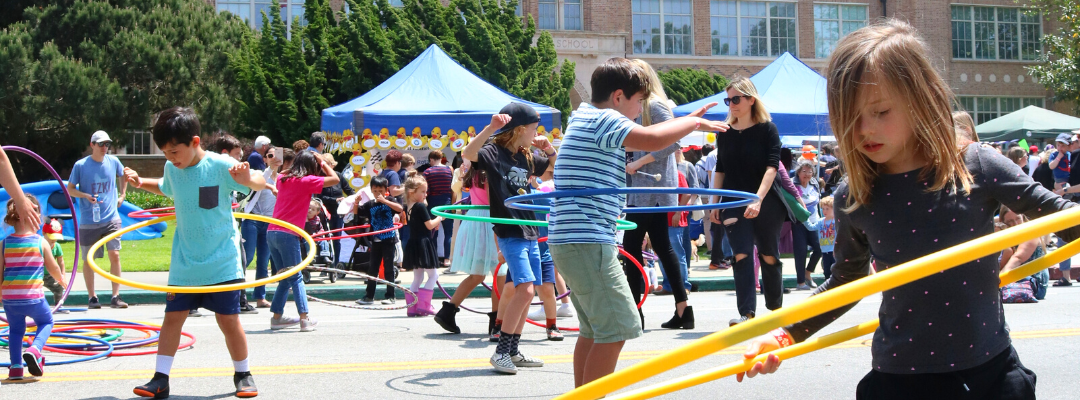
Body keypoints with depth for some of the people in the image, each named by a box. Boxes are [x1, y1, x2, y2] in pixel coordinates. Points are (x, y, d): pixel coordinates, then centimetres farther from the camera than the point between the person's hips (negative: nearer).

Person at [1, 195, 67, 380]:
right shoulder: (41, 243, -4)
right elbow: (54, 268, 7)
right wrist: (62, 281, 27)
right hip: (33, 297, -3)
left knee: (15, 329, 23)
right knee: (45, 322, 21)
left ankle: (16, 366, 15)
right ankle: (34, 350, -6)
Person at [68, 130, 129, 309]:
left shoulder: (113, 161, 2)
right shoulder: (80, 165, -6)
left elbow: (122, 175, 24)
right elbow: (70, 189, 0)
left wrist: (122, 195, 17)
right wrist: (87, 196, -17)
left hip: (111, 219, 2)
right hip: (89, 222, -1)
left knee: (115, 255, -7)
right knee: (89, 259, 7)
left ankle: (115, 297, -2)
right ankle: (92, 297, 19)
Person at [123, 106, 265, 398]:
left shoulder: (220, 165, -14)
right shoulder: (172, 169, 2)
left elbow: (261, 185, -12)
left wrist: (247, 179, -34)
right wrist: (141, 182, 9)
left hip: (222, 263, -4)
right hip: (184, 264, 4)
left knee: (229, 320, 1)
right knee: (172, 317, 2)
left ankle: (243, 374, 19)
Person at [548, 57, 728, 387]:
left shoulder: (586, 117, 20)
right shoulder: (602, 119, -12)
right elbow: (652, 139, -26)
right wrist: (693, 122, -11)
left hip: (570, 240, 11)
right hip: (587, 241, -11)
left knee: (593, 329, 18)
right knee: (616, 329, -9)